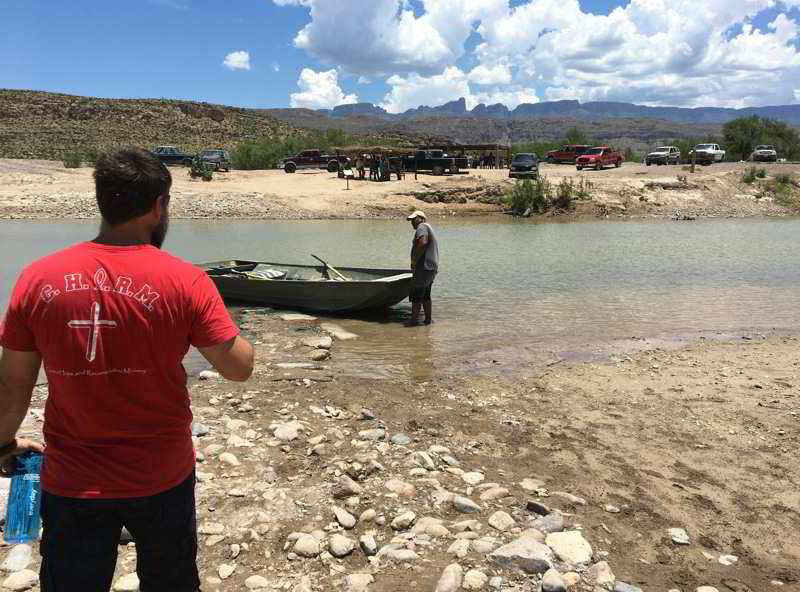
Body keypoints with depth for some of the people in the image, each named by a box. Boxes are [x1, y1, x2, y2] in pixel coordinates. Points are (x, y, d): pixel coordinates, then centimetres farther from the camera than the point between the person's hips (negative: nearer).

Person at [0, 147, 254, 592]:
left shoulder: (36, 280, -9)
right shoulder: (185, 282, -17)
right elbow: (240, 368, -11)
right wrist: (210, 323, 9)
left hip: (72, 483, 2)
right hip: (162, 478, -1)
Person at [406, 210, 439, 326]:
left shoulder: (422, 226, -9)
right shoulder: (429, 229, 22)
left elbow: (423, 243, -27)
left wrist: (414, 261, -20)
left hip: (424, 267, -10)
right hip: (432, 268, 10)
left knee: (415, 295, -5)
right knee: (425, 295, 19)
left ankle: (414, 320, -4)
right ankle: (428, 319, 24)